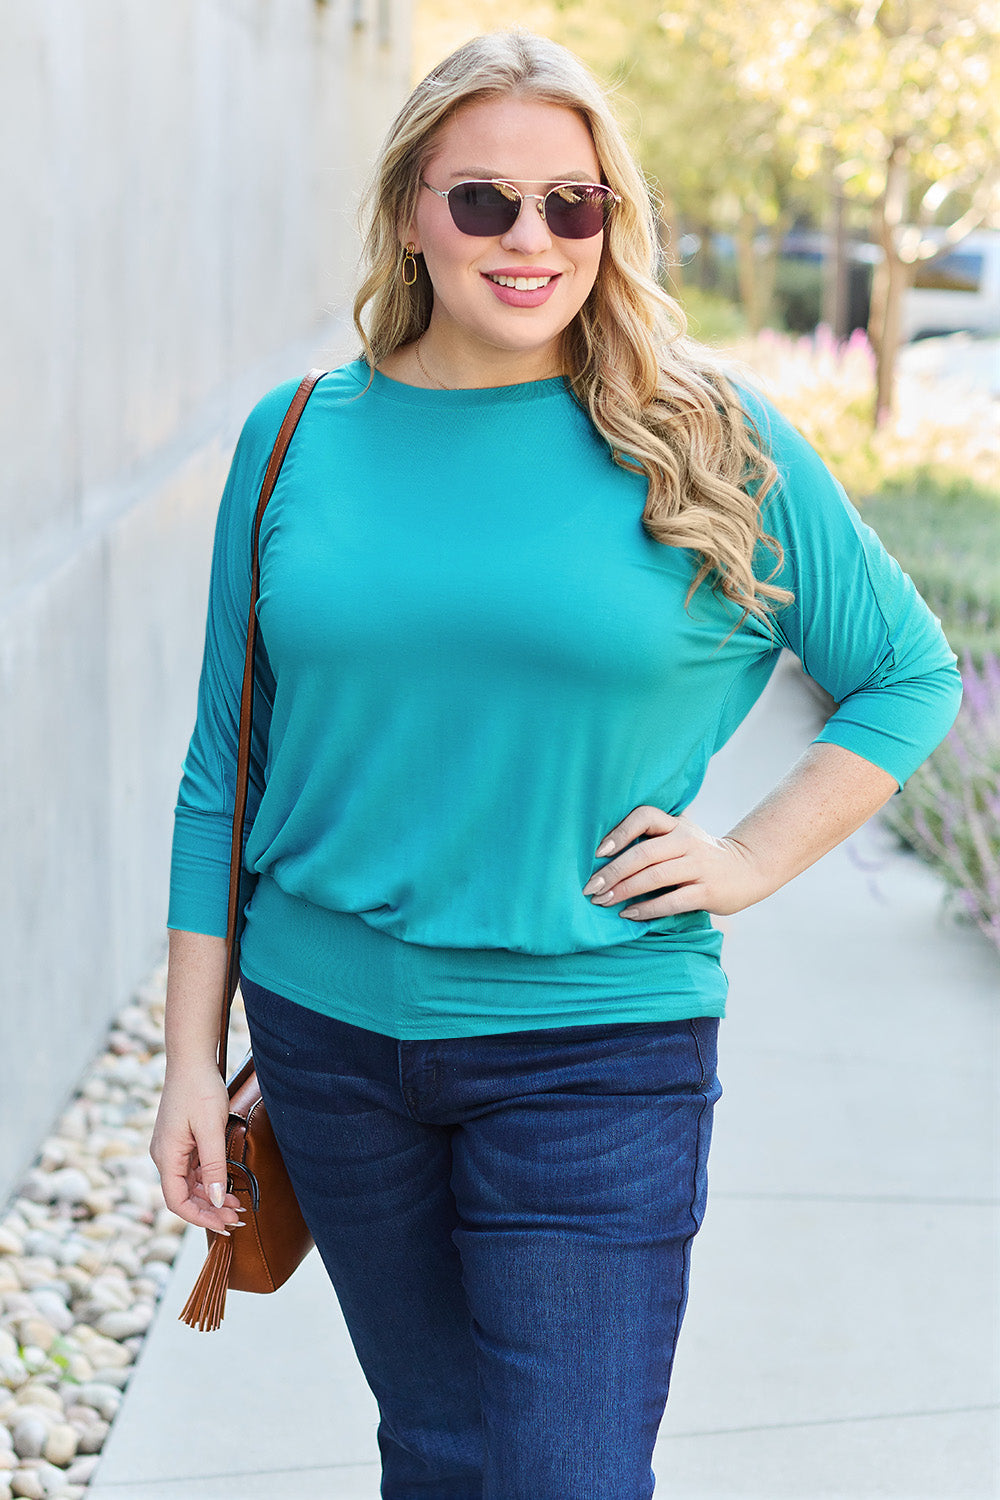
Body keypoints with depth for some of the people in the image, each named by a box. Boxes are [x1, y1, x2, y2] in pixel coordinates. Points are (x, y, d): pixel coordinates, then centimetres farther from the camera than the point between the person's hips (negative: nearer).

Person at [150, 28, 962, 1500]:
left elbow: (910, 675, 6)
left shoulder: (710, 443, -3)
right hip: (328, 1030, 3)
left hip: (595, 1044, -2)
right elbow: (223, 767, 7)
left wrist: (751, 858, -5)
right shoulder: (296, 440, 3)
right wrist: (189, 1057, 5)